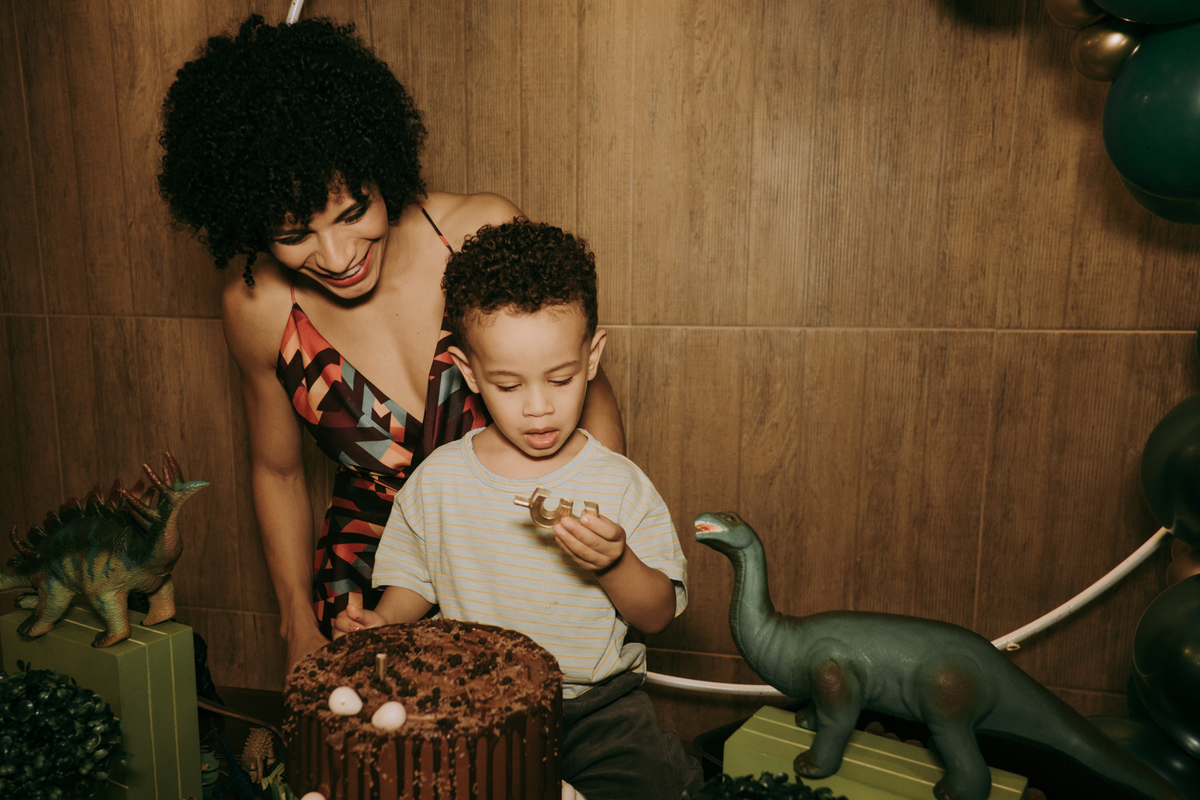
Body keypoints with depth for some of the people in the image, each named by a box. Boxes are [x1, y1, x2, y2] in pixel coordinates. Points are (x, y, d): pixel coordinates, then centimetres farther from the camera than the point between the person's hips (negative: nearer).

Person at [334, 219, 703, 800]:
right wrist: (382, 622, -7)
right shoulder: (437, 480, -1)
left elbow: (659, 615, -4)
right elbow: (413, 582, 13)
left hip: (596, 701, -1)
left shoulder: (620, 485, -7)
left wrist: (614, 565, -23)